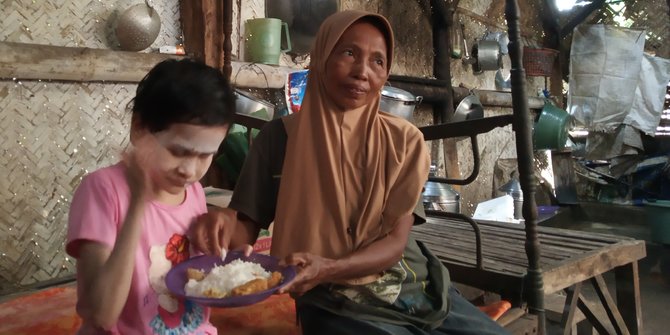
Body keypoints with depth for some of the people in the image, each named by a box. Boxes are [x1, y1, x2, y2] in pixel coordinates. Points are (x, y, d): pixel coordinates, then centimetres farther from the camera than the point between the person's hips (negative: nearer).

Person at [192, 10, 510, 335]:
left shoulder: (404, 139, -3)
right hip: (335, 302, -3)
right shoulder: (281, 136, -7)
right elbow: (248, 229, -3)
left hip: (414, 287, 3)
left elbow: (396, 240, -8)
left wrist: (328, 268, -25)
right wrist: (225, 226, -27)